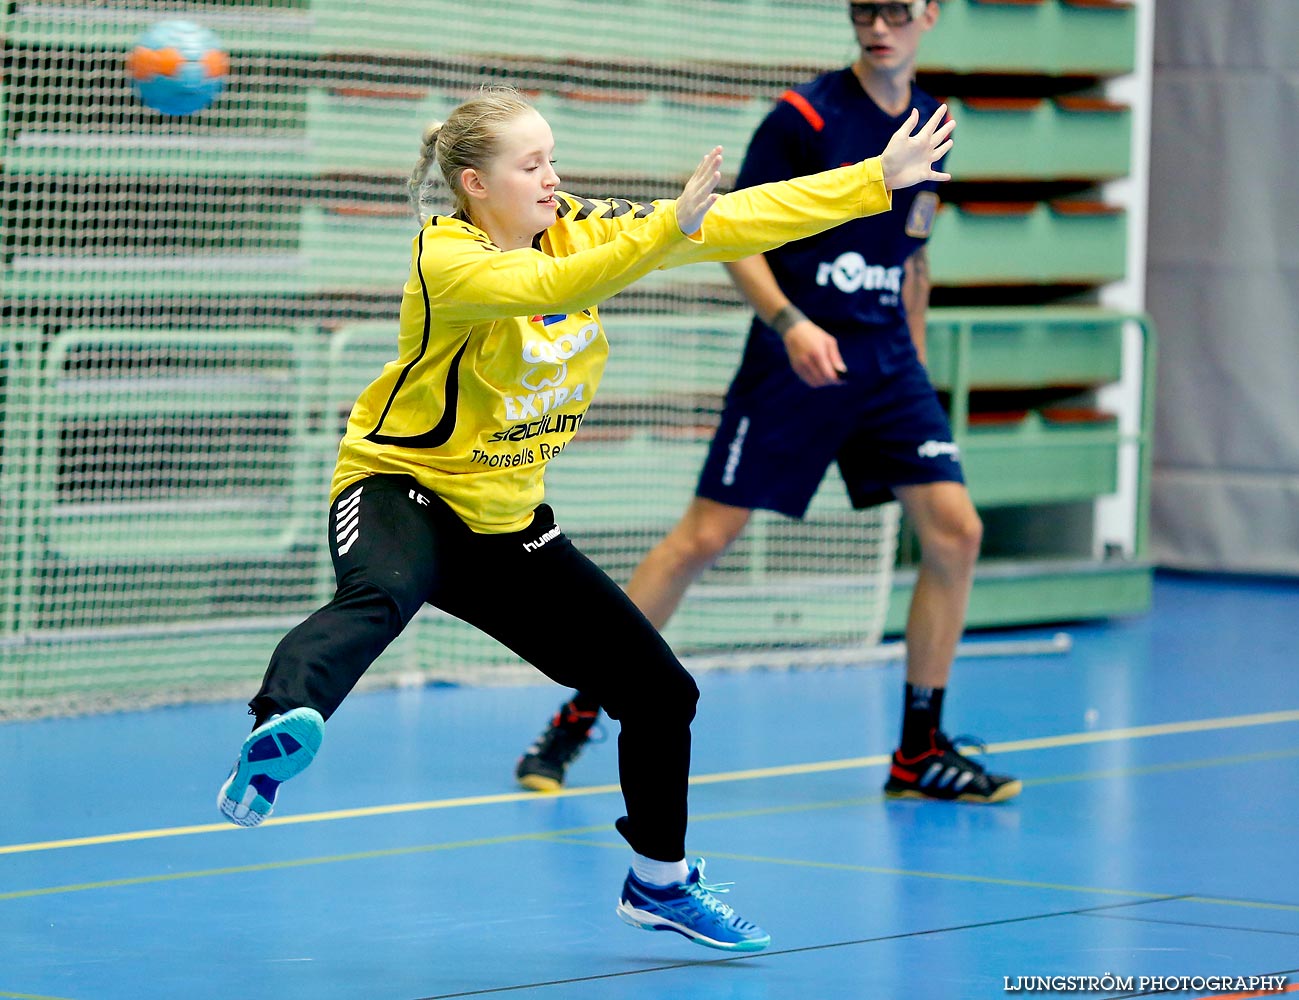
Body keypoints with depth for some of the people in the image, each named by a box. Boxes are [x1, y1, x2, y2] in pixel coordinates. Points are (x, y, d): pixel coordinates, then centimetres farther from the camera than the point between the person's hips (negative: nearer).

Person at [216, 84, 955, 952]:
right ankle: (279, 730, -67)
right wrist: (669, 226, -51)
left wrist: (879, 178, -3)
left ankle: (659, 882, 31)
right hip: (401, 489, -7)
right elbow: (546, 285, -40)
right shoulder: (446, 257, -21)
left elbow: (738, 220, -1)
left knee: (662, 692, 9)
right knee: (381, 596, -43)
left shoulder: (580, 230, -2)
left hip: (508, 520, 7)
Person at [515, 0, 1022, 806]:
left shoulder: (931, 127, 10)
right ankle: (577, 717, 5)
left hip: (885, 361, 5)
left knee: (955, 530, -7)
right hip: (795, 357, -5)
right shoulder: (804, 116, -8)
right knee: (705, 534, -6)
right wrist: (790, 322, -23)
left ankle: (921, 753, 4)